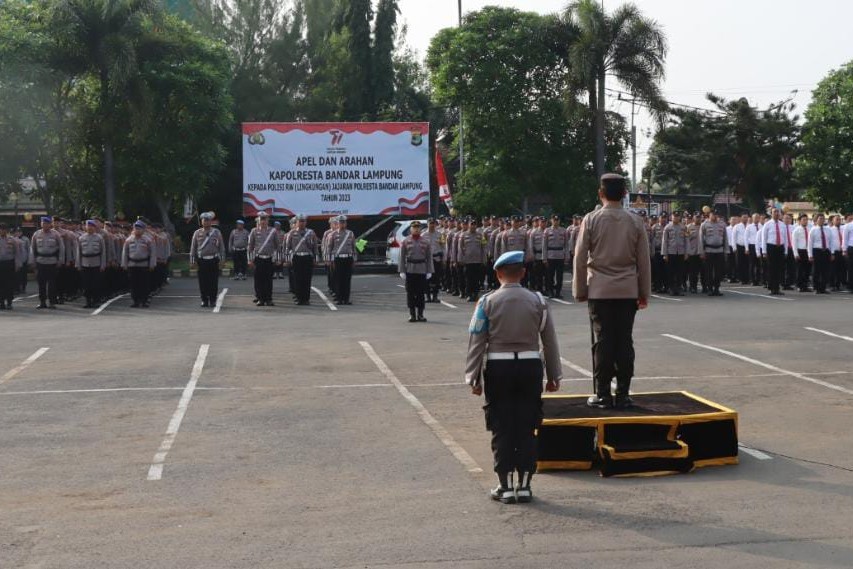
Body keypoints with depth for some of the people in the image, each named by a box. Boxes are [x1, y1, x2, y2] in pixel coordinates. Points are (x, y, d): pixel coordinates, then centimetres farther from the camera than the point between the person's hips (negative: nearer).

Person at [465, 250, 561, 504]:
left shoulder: (487, 302, -4)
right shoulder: (538, 301, 1)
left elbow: (477, 342, -4)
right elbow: (550, 340, 5)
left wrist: (474, 377, 2)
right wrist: (554, 375, 13)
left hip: (498, 368, -1)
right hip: (530, 366, 2)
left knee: (502, 428, 6)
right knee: (527, 428, 8)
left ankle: (506, 486, 7)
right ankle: (524, 485, 11)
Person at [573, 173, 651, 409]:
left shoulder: (591, 220, -3)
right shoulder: (635, 221, 2)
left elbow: (580, 258, -2)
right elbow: (644, 260, 5)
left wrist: (580, 290, 7)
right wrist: (644, 292, 12)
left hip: (599, 290, -1)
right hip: (628, 290, 2)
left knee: (602, 341, 1)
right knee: (625, 341, 4)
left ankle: (603, 395, 3)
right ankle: (623, 394, 7)